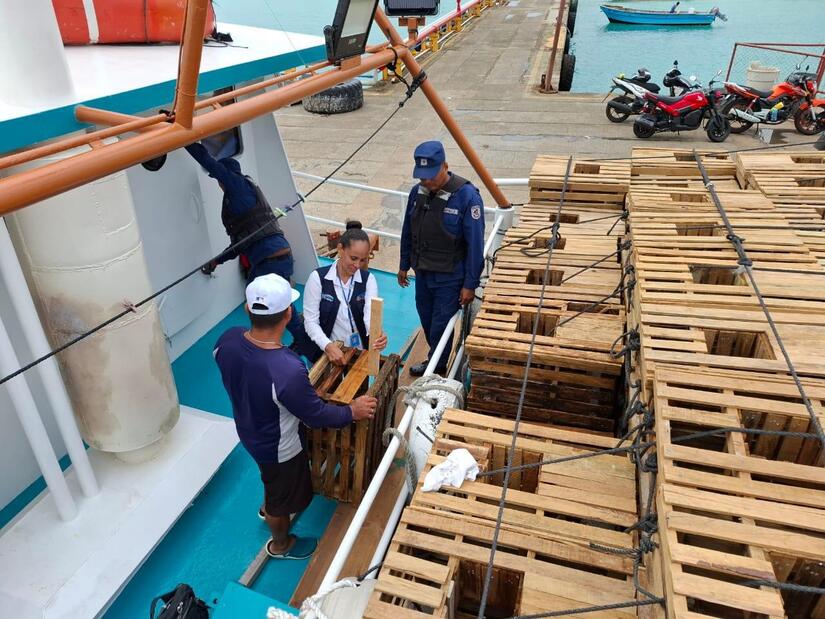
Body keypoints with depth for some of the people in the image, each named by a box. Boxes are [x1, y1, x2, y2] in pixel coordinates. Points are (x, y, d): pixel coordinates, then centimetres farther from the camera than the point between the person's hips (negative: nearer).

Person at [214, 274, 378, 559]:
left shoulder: (228, 339, -22)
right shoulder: (288, 371, -44)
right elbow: (317, 416, -27)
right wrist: (352, 412, -10)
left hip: (248, 431, 6)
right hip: (279, 447, -6)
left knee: (272, 478, 37)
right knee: (282, 496, 24)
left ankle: (267, 508, 67)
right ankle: (281, 544, 54)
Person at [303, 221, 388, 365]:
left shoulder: (368, 279, 0)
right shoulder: (318, 278, -6)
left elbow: (370, 314, -14)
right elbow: (310, 321, -8)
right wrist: (328, 346, -24)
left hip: (359, 352, 1)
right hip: (326, 352, -1)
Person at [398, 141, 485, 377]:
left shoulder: (467, 196, -20)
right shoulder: (417, 192, -2)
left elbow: (475, 244, -17)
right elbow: (407, 232, 11)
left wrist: (470, 284, -15)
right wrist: (404, 265, 18)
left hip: (450, 277, -6)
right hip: (423, 272, 6)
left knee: (440, 325, 4)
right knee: (426, 320, 19)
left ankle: (436, 367, 26)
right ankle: (436, 360, 41)